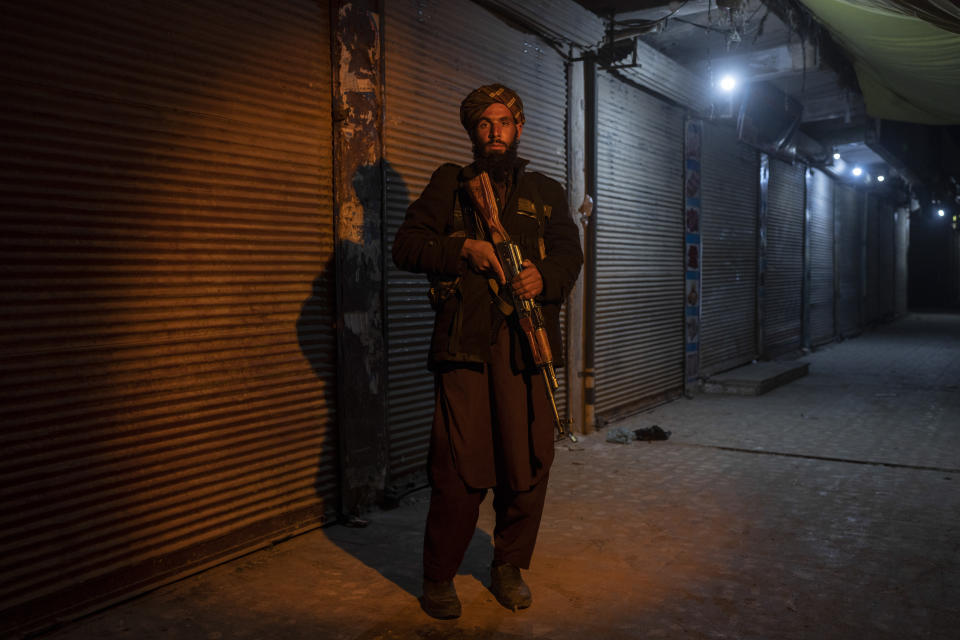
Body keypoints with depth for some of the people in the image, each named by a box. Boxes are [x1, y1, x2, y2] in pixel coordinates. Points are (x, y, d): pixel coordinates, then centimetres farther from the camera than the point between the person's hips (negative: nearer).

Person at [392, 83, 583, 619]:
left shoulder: (547, 192, 21)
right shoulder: (449, 183, 15)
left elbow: (570, 253, 12)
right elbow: (407, 244, 8)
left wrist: (545, 277, -10)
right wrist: (464, 249, -8)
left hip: (526, 341, 2)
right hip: (465, 341, -2)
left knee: (528, 463, 3)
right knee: (460, 466, -5)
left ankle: (510, 566, 22)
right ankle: (439, 576, 13)